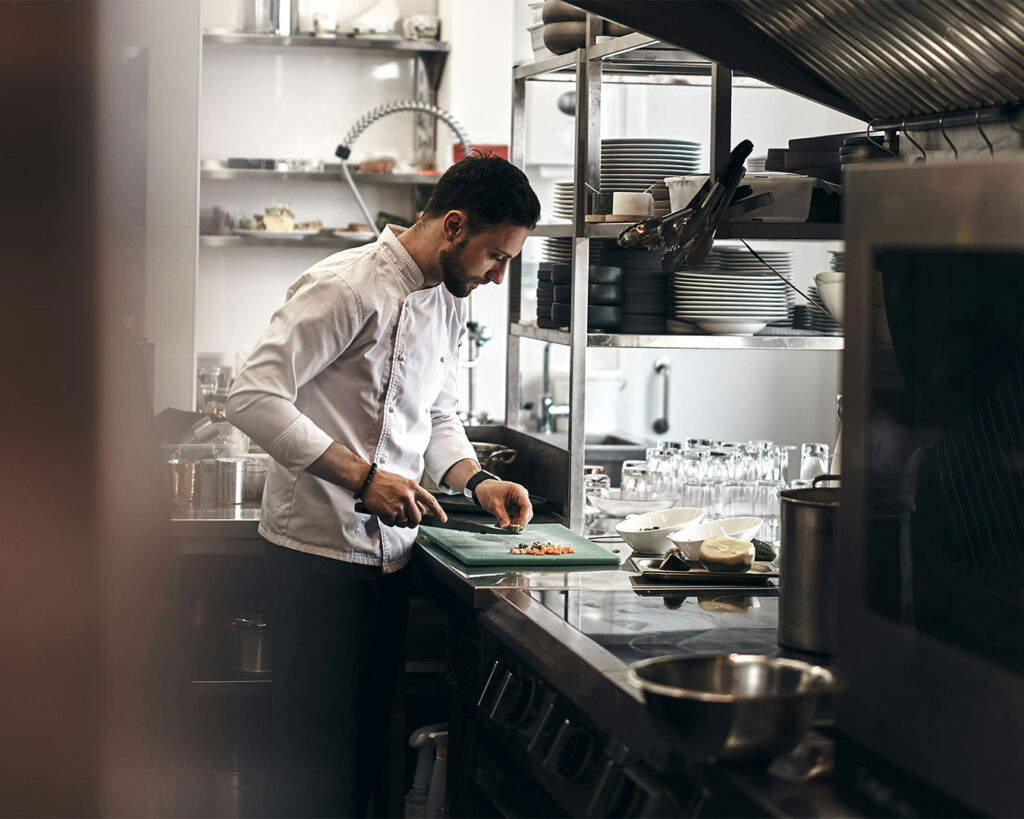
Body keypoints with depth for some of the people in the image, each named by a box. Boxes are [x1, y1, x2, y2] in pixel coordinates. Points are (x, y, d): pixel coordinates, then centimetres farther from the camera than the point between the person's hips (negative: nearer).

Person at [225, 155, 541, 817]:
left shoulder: (449, 302, 12)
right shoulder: (347, 287, -16)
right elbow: (253, 398, -21)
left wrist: (477, 480, 5)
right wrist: (361, 477, -24)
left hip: (389, 550, 8)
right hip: (321, 547, -8)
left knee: (369, 740, 13)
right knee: (318, 747, -3)